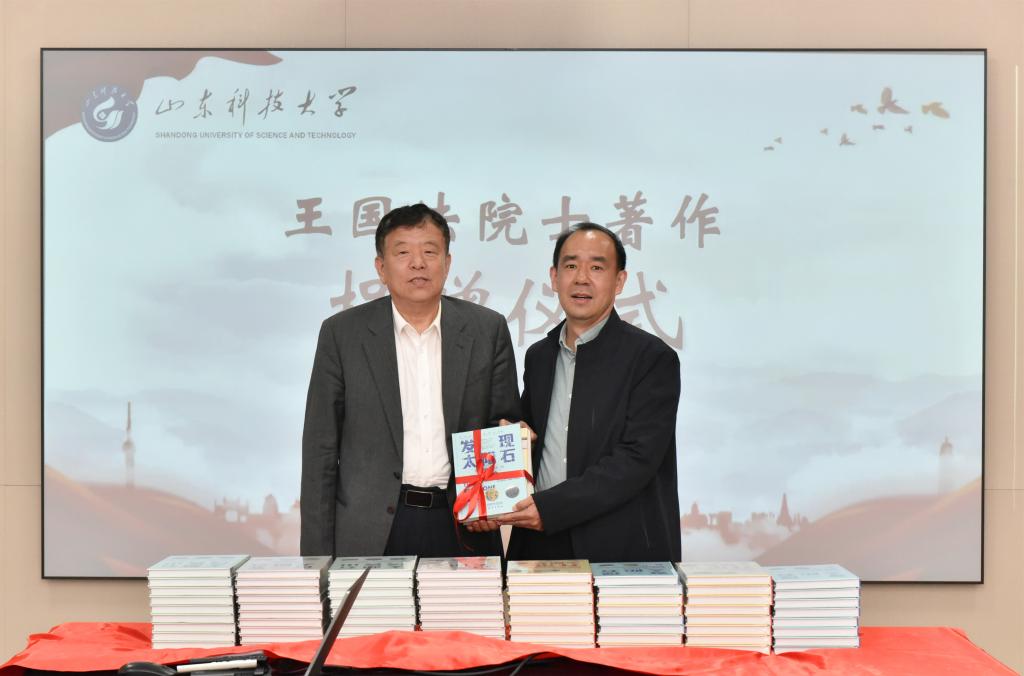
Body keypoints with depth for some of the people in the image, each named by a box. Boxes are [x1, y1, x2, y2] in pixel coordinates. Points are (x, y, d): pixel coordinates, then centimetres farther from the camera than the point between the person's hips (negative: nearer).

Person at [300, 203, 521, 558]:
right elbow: (321, 450, 1)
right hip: (371, 534, -1)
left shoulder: (487, 329, 3)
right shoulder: (342, 333, 0)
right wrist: (317, 556, -2)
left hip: (463, 527, 1)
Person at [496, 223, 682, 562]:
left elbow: (637, 459, -16)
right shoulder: (538, 356, 11)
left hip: (623, 551, -4)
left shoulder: (653, 358, -9)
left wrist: (551, 508, -21)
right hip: (540, 546, 5)